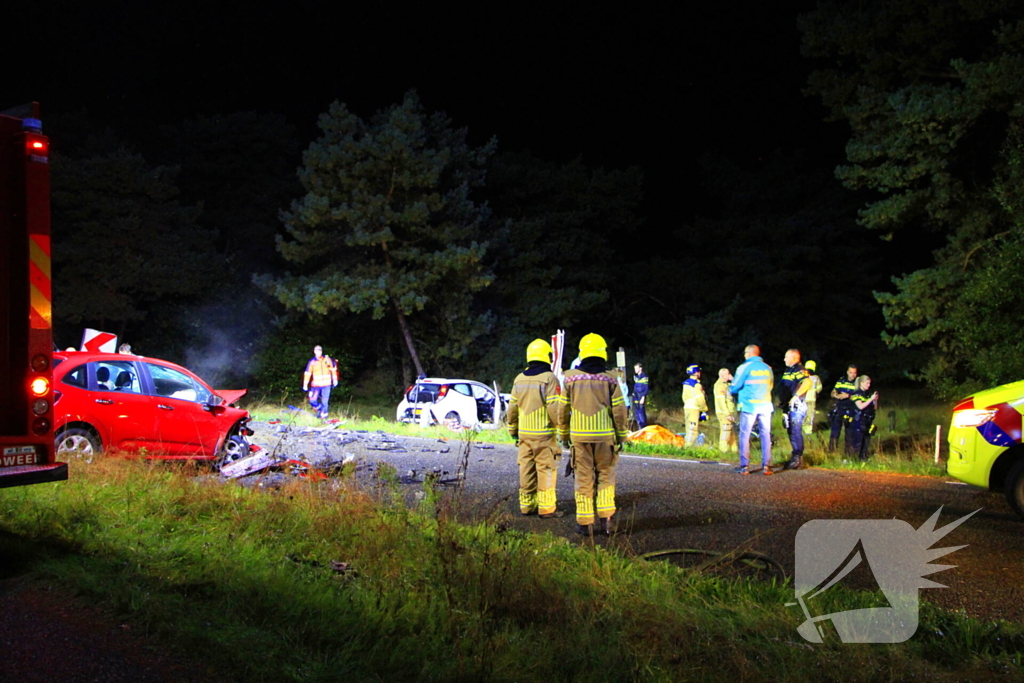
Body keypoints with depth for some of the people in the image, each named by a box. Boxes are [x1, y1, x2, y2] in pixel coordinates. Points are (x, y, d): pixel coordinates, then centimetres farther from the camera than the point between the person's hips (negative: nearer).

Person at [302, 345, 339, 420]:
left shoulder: (327, 359, -1)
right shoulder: (312, 362, -3)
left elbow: (333, 369, 11)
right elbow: (307, 373, 0)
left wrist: (335, 380, 13)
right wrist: (305, 385, -2)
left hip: (326, 385, 0)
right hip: (316, 385, 0)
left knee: (325, 402, 0)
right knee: (312, 401, -6)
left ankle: (323, 416, 16)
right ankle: (319, 409, 24)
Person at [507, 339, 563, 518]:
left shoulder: (519, 379, 9)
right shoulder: (548, 378, -10)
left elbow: (512, 408, 12)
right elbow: (553, 408, -16)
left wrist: (513, 430, 21)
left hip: (524, 434, 6)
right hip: (544, 434, -6)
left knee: (526, 470, 11)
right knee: (546, 470, -1)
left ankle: (526, 505, 18)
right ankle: (546, 508, 0)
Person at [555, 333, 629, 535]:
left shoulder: (571, 378, 0)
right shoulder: (609, 379, -4)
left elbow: (563, 411, 5)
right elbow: (619, 411, -2)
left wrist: (564, 435, 17)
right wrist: (621, 436, 9)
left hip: (579, 436, 1)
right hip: (605, 436, -1)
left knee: (584, 479, 6)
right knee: (605, 477, 11)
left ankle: (585, 523, 8)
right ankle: (607, 518, 7)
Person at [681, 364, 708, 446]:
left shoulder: (686, 383, 13)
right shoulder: (696, 384, -14)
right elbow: (700, 399, -14)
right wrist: (704, 410, -5)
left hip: (687, 408, 9)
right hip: (694, 409, -9)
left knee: (689, 429, 13)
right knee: (693, 429, -7)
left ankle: (687, 444, 15)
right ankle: (690, 445, -10)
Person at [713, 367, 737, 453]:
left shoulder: (727, 384, 16)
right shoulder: (719, 385, -13)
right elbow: (721, 401, -19)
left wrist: (733, 380, 2)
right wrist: (727, 414, -22)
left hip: (730, 412, 9)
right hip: (724, 413, -9)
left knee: (732, 431, 12)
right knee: (726, 431, -10)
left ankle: (733, 449, 18)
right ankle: (723, 449, -5)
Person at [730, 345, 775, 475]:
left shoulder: (745, 367, -5)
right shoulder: (767, 368, 9)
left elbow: (734, 387, -4)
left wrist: (730, 389, 17)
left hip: (749, 405, -4)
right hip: (765, 406, 4)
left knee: (744, 435, 3)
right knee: (766, 435, 7)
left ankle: (744, 466, 1)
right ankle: (766, 465, 4)